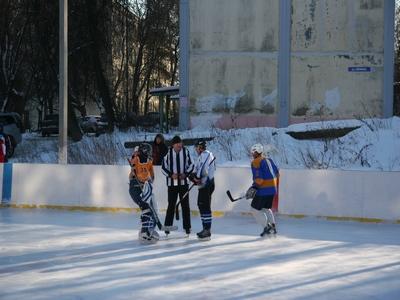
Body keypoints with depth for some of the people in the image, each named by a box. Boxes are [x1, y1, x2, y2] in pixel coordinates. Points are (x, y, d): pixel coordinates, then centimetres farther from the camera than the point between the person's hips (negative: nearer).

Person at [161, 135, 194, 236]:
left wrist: (185, 174, -10)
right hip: (172, 183, -2)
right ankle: (167, 226, 11)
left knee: (185, 205, 5)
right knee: (171, 205, 1)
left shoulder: (185, 151, -3)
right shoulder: (168, 153, -8)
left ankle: (187, 227, 13)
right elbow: (163, 168, -2)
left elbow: (191, 165, 5)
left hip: (183, 182, 2)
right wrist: (171, 174, -16)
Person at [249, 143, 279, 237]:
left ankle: (266, 227, -5)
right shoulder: (268, 159, 13)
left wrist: (254, 188, -19)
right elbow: (276, 173, 18)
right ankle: (273, 227, 18)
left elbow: (259, 178, -21)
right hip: (273, 188, 9)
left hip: (264, 189, -9)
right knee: (266, 208, 22)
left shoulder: (256, 162, -11)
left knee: (255, 209, 1)